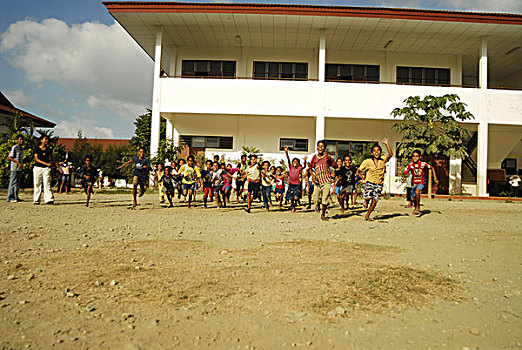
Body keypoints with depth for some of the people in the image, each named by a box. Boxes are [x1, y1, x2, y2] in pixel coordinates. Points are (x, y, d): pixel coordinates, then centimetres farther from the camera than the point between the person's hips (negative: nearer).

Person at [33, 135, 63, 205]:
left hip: (46, 168, 1)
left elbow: (53, 160, 16)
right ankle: (36, 200, 11)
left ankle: (49, 199, -16)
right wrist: (46, 163, -21)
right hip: (38, 168, -1)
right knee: (37, 184, 2)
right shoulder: (37, 149, 3)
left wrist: (59, 168, 13)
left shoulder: (49, 149, 11)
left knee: (47, 183, -10)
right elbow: (36, 159, -8)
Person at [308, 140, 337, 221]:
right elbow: (310, 167, 14)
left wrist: (330, 158, -19)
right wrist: (313, 175, -2)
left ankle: (323, 215, 13)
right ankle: (317, 204, 36)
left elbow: (335, 166, -6)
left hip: (326, 181, -1)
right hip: (317, 181, 1)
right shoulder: (314, 157, 6)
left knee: (325, 199, -5)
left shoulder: (327, 157, 1)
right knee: (316, 199, -1)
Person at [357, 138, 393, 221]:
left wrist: (386, 144, -18)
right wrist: (363, 178, -6)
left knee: (375, 200, -4)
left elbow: (390, 154, -14)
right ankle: (366, 202, 17)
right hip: (369, 182, -2)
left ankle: (367, 216, 11)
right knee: (368, 197, -21)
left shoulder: (383, 160, 3)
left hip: (379, 184, 2)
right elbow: (358, 171, 5)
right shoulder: (367, 162, -2)